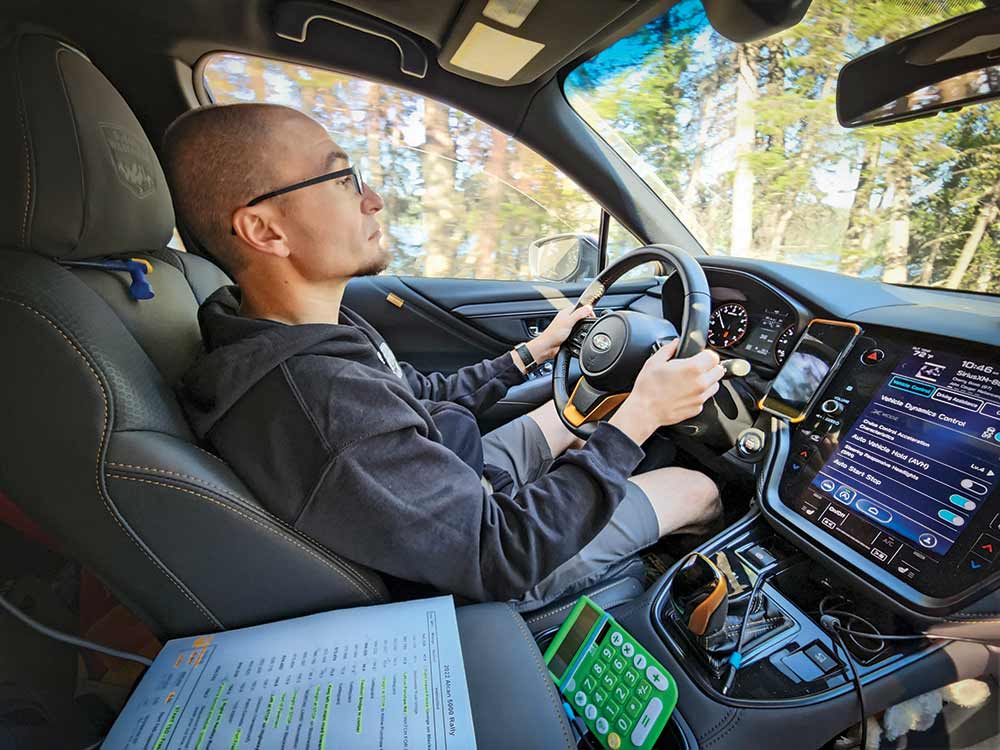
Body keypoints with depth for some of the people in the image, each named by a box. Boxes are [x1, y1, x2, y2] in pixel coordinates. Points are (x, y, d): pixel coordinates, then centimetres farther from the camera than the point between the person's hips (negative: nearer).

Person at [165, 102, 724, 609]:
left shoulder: (302, 334, -7)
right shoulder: (315, 403, -39)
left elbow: (431, 396, 5)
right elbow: (504, 556, -32)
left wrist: (534, 350, 8)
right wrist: (641, 416, -26)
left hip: (459, 493, 8)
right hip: (488, 575, -7)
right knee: (698, 489, 4)